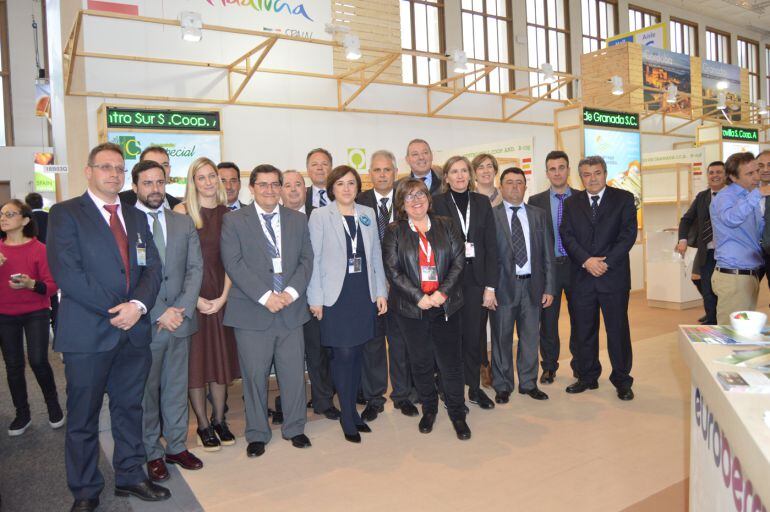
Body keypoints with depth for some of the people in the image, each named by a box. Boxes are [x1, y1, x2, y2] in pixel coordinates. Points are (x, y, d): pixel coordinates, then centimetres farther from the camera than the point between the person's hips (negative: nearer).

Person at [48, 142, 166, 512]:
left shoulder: (137, 217, 15)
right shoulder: (65, 213, -2)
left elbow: (153, 268, 7)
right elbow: (66, 272, -13)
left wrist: (138, 305, -11)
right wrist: (114, 310, -15)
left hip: (134, 330, 5)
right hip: (87, 332, -5)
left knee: (130, 409, 15)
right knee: (83, 417, 9)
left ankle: (130, 476, 31)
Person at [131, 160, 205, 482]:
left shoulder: (184, 224, 9)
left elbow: (196, 268, 4)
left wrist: (181, 309, -9)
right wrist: (159, 313, -14)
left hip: (179, 320, 4)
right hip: (143, 323, -3)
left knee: (176, 388, 14)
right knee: (146, 391, 9)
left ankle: (177, 446, 27)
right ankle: (152, 453, 24)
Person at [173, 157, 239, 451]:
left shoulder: (227, 214, 6)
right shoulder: (182, 211, -3)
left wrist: (223, 296, -7)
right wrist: (194, 297, -12)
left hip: (220, 296, 3)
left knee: (222, 358, 9)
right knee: (195, 360, 4)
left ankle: (219, 421, 23)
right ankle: (203, 425, 16)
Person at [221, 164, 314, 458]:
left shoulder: (298, 220, 11)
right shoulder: (234, 221, 1)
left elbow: (306, 259, 7)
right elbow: (233, 263, -8)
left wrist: (291, 292, -10)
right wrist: (265, 296, -15)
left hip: (291, 309, 3)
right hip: (252, 312, -2)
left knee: (294, 372, 9)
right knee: (255, 375, 6)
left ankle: (294, 428, 28)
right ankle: (257, 434, 24)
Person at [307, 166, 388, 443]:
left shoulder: (367, 214, 10)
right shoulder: (319, 216, -2)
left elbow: (376, 255, 11)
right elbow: (313, 259, -5)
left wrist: (381, 292, 8)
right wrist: (316, 298, -8)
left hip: (364, 294, 4)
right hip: (336, 295, -4)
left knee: (357, 353, 10)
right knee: (343, 355, -3)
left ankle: (352, 410, 26)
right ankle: (347, 417, 12)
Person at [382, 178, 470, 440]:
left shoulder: (446, 226, 8)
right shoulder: (394, 231, 3)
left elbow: (458, 261, 1)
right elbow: (392, 270, -5)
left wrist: (442, 293, -11)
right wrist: (418, 297, -13)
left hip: (445, 305, 1)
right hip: (411, 308, 0)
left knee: (451, 360, 3)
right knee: (421, 362, 10)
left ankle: (457, 413, 20)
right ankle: (429, 409, 29)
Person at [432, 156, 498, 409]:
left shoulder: (482, 202, 7)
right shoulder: (436, 203, -2)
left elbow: (491, 245, 4)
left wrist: (490, 285, -1)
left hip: (474, 279, 3)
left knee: (473, 335, 10)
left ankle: (474, 388, 25)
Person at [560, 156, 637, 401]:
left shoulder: (624, 199, 3)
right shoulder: (572, 203, 10)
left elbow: (628, 233, -5)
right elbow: (567, 235, 0)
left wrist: (606, 262, -14)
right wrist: (587, 260, -14)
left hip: (614, 275, -2)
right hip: (582, 277, 2)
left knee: (618, 330, 5)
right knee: (584, 330, 9)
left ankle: (622, 380, 19)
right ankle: (587, 376, 23)